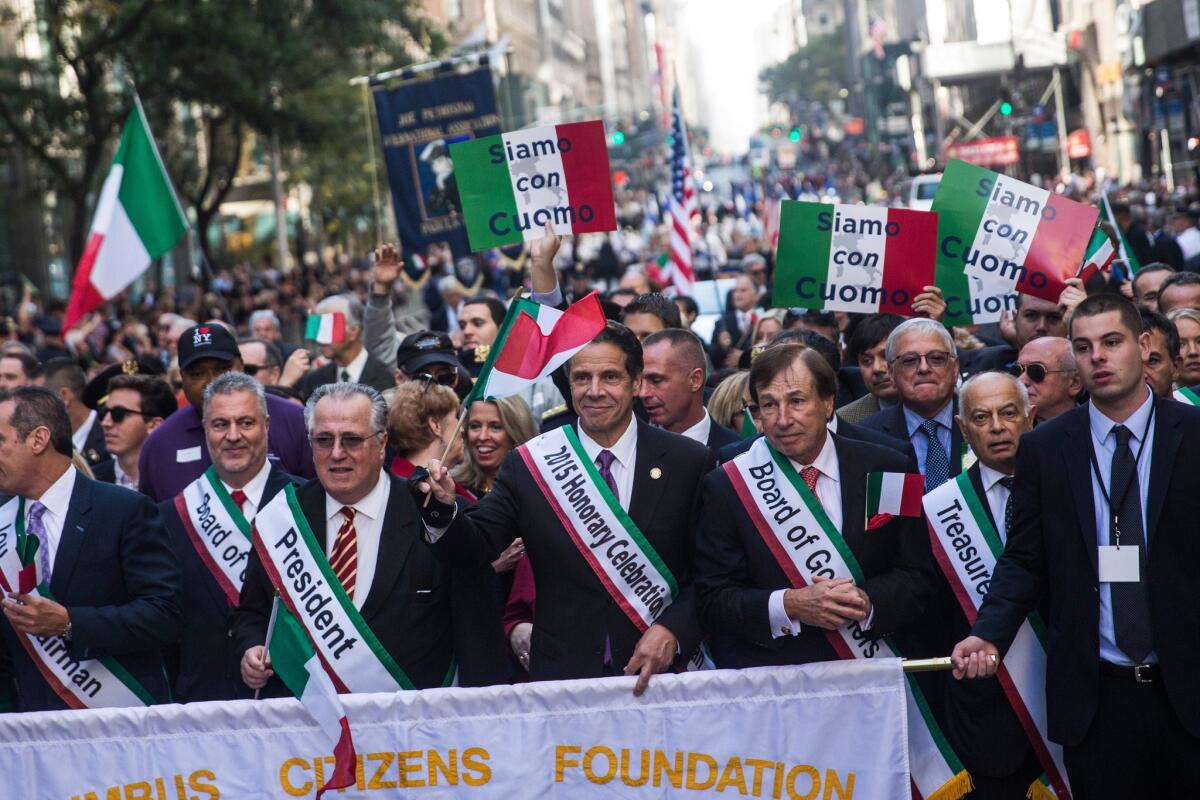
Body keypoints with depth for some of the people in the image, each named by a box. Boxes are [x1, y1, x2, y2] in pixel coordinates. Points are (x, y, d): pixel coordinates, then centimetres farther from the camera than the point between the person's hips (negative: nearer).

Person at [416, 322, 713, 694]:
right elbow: (477, 546, -3)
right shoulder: (527, 465, 0)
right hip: (562, 674, 0)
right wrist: (444, 509, -22)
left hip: (659, 673, 0)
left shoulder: (688, 462, -3)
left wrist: (673, 629, -14)